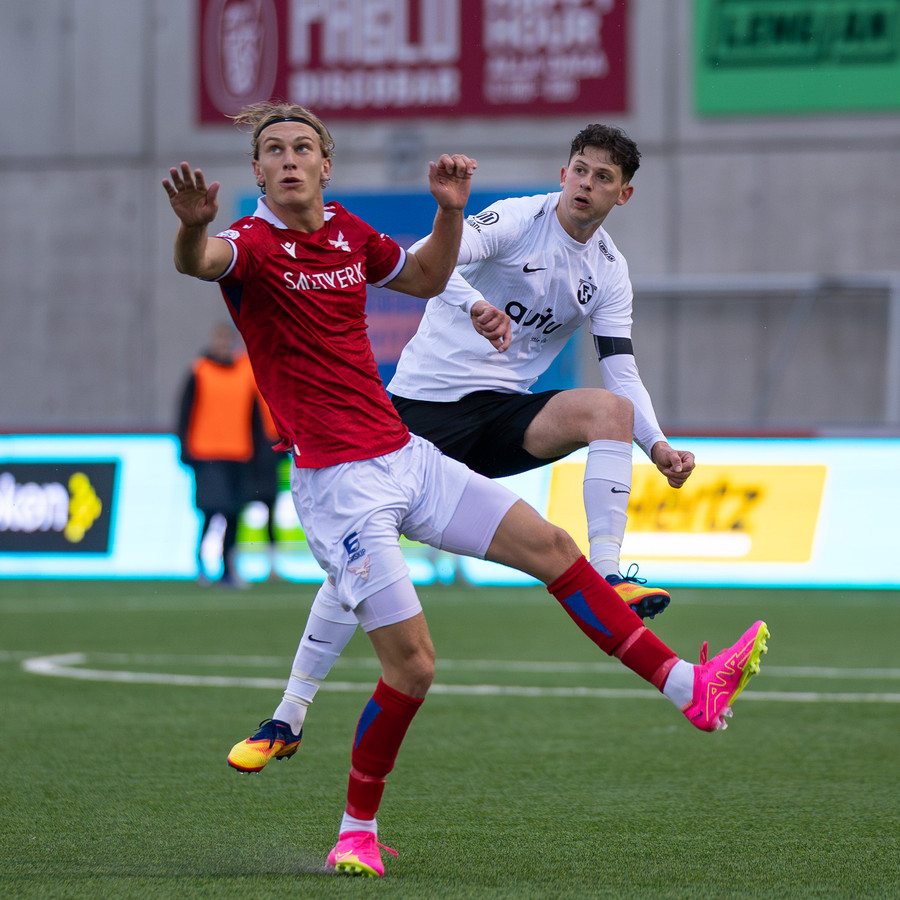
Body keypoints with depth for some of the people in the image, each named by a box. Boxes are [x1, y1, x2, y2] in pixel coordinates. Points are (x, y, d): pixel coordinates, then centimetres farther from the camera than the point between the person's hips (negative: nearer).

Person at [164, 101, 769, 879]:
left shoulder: (348, 233, 10)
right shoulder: (254, 243, -11)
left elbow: (427, 277, 27)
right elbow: (200, 260, -35)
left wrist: (452, 209, 9)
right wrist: (193, 226, -59)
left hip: (404, 456, 7)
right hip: (337, 483, -7)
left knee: (550, 547, 6)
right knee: (412, 661, -13)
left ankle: (691, 688, 14)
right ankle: (357, 830, 5)